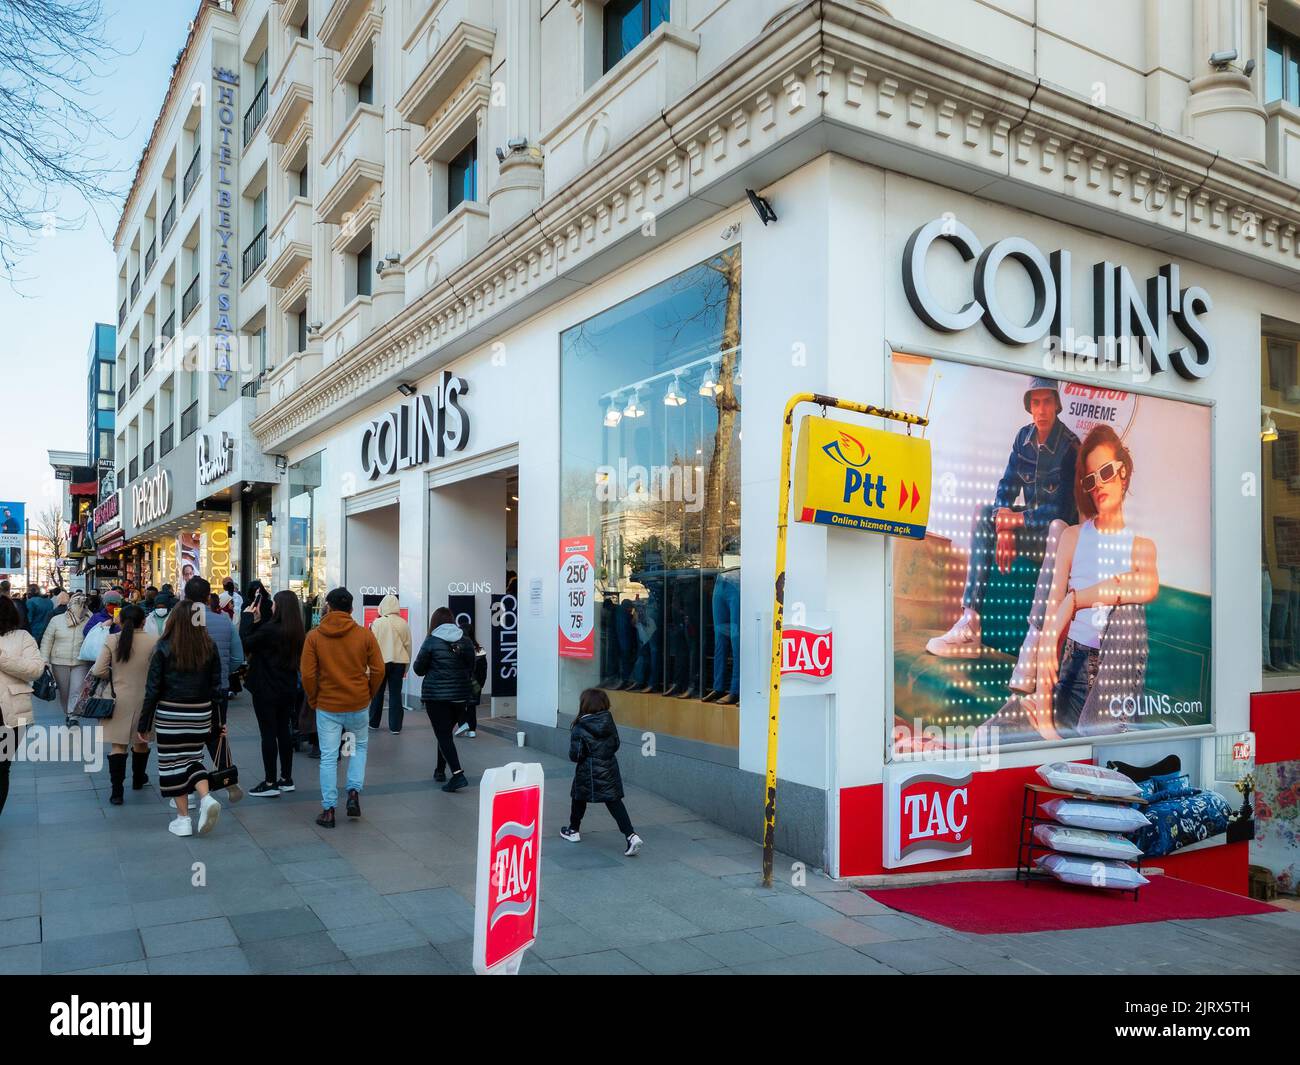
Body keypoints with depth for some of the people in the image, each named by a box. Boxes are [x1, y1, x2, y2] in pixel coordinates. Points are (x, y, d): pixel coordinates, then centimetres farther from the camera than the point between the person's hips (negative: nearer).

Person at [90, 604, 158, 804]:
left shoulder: (111, 640, -8)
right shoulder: (154, 641, -10)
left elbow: (98, 670, -11)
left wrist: (115, 673, 9)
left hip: (118, 699, -1)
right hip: (144, 699, 1)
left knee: (118, 745, 4)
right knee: (141, 742, 19)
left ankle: (116, 791, -1)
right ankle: (138, 779, 38)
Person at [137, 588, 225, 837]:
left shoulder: (164, 648, -9)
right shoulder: (210, 647, -1)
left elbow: (152, 690, -7)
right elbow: (215, 687, 3)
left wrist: (143, 725, 1)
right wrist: (216, 723, 12)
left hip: (170, 715, -3)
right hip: (201, 714, 3)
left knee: (173, 762, 9)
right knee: (193, 758, 18)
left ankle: (183, 819, 11)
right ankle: (206, 798, -6)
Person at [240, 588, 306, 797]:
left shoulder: (270, 629, -21)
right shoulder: (296, 631, 3)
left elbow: (246, 643, -11)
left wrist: (247, 616, -4)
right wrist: (257, 618, 10)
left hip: (266, 689, -7)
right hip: (288, 688, 7)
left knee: (268, 733, 0)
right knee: (283, 731, 14)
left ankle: (270, 783, 4)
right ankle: (286, 779, 21)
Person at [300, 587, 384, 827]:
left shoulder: (314, 636, -6)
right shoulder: (365, 635, -5)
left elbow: (308, 675, -8)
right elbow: (378, 671, -5)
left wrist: (313, 700, 7)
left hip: (327, 706, 0)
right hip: (359, 705, 1)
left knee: (328, 758, 7)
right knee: (359, 747, 23)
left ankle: (328, 810, 11)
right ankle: (354, 791, 9)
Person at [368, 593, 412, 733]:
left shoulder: (377, 623, -7)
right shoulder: (403, 623, -3)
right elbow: (408, 645, 1)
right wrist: (406, 666, 11)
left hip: (381, 661, -1)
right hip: (399, 661, 1)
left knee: (377, 693, 14)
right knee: (395, 694, 5)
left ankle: (374, 723, 24)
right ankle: (395, 726, 4)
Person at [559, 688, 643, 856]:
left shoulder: (580, 729, -17)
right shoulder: (609, 722, -3)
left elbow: (575, 755, -17)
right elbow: (616, 745, 6)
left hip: (588, 773, -4)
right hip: (610, 769, 4)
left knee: (579, 799, 20)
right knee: (614, 801, 3)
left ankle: (573, 830, 38)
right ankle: (631, 836, -11)